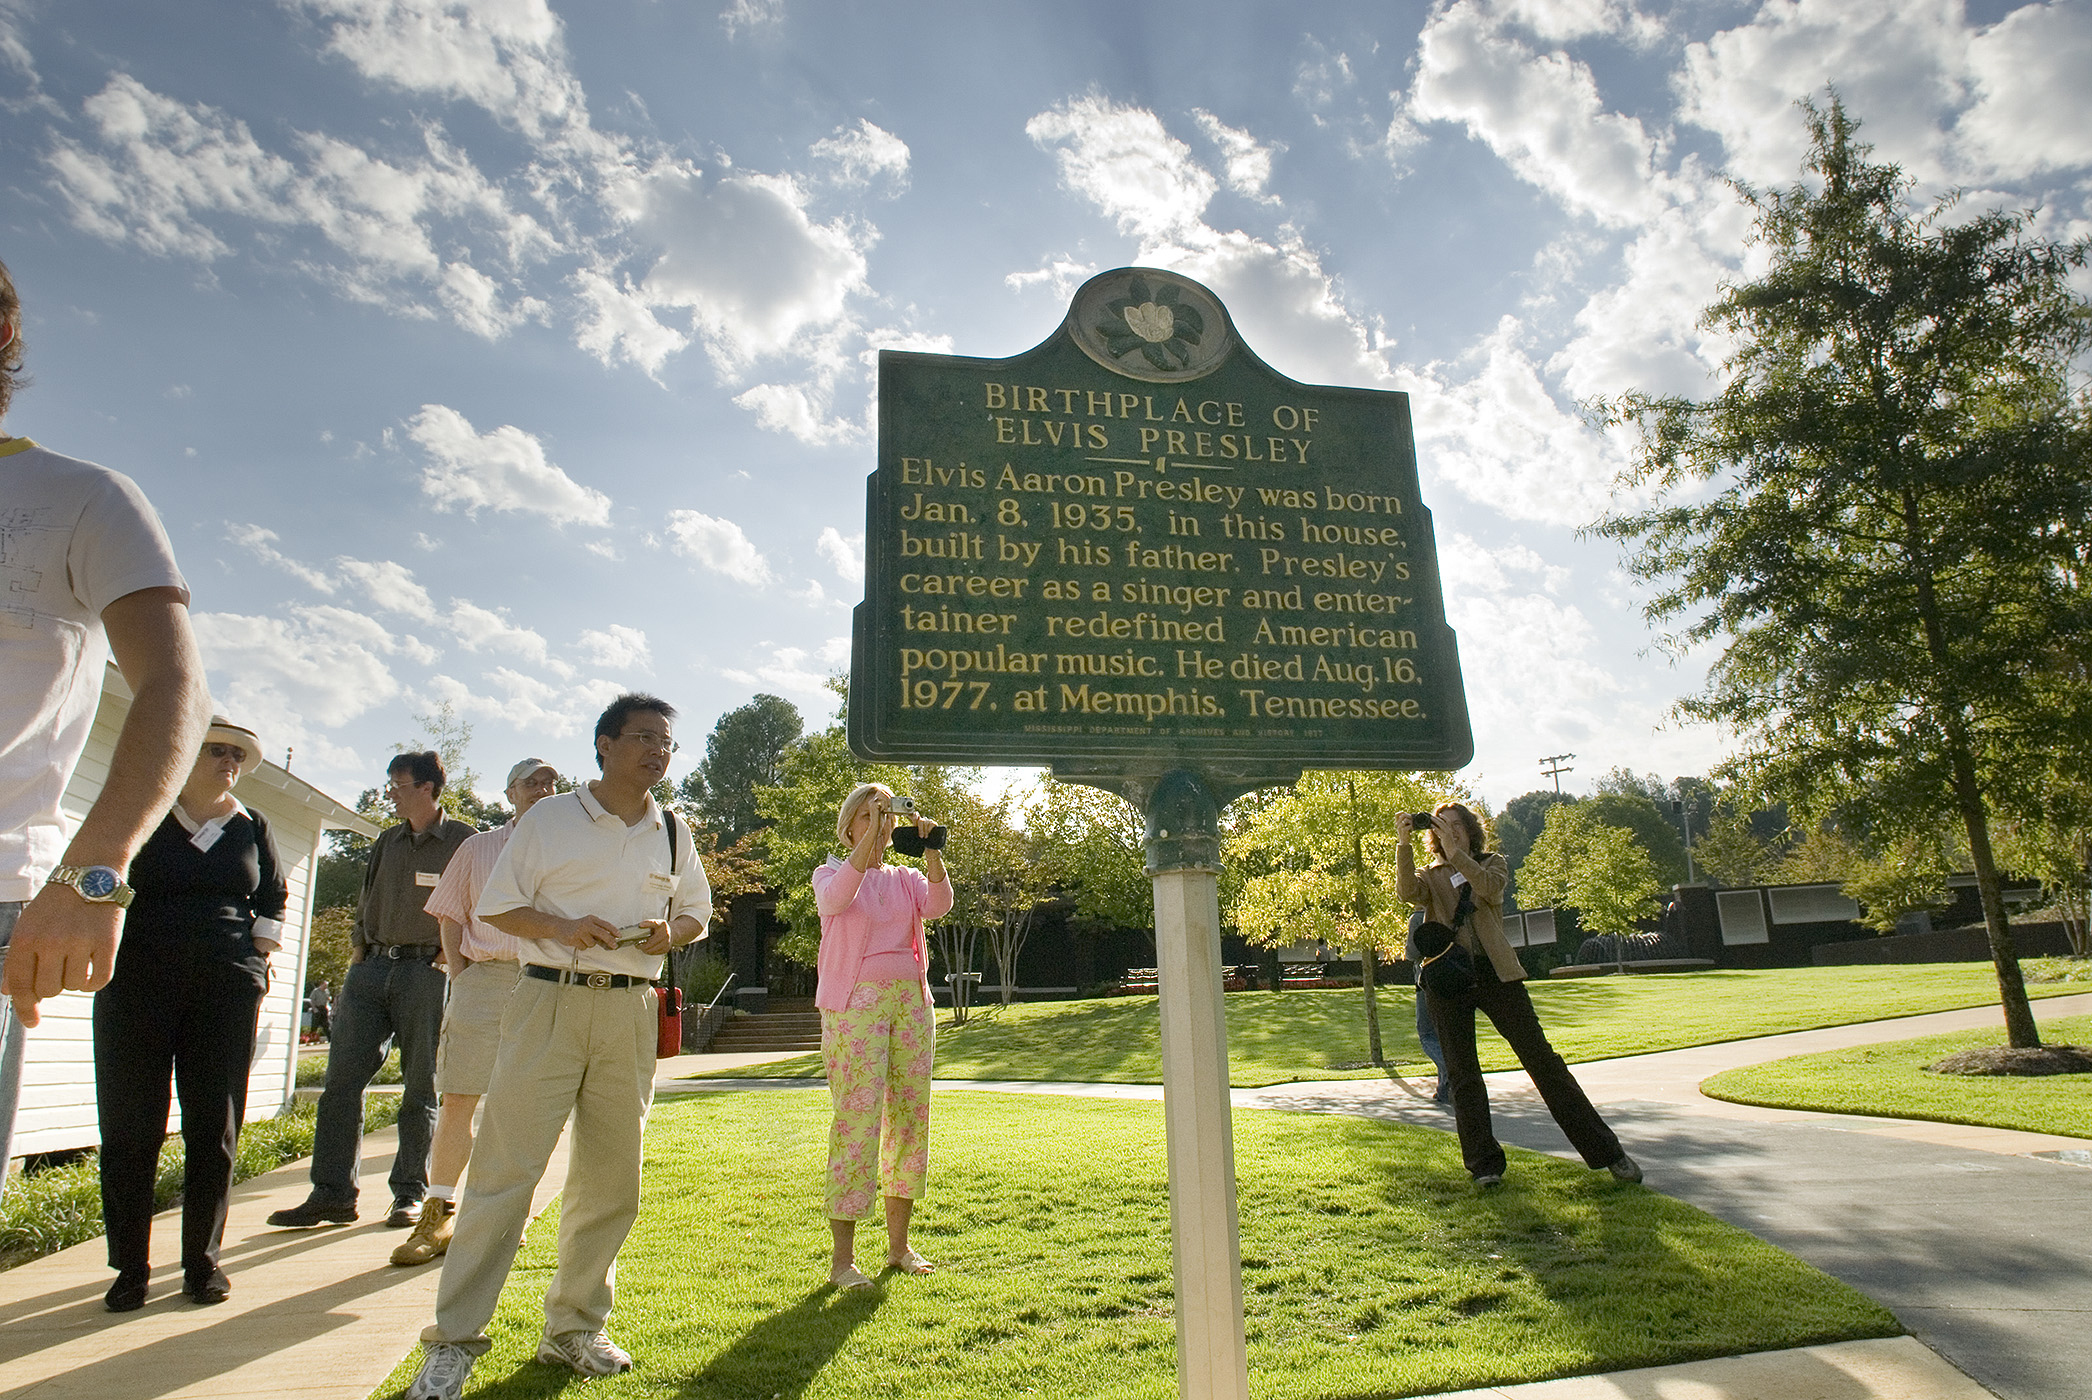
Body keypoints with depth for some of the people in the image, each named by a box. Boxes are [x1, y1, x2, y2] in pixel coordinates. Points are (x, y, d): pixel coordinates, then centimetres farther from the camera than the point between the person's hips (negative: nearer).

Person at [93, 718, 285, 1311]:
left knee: (215, 1125, 2)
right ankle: (129, 1266, 12)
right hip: (137, 985, -1)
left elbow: (274, 899, 18)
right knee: (130, 1123, 0)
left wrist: (255, 961, 8)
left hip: (226, 989, 1)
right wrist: (107, 955, 1)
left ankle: (203, 1261, 12)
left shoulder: (251, 828, 11)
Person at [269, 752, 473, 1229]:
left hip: (426, 971, -5)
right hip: (371, 968, 6)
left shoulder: (461, 841, -1)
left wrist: (451, 953, -10)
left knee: (421, 1088, 2)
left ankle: (410, 1193, 11)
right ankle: (333, 1193, 9)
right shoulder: (386, 841, 17)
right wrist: (356, 944, 10)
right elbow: (367, 899, 23)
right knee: (342, 1080, 1)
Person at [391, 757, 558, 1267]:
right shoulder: (477, 848, 12)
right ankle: (438, 1213, 8)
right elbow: (451, 918, 11)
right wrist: (460, 977, -1)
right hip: (483, 976, 0)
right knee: (456, 1099, -2)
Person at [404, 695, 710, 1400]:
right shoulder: (548, 819, 1)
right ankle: (453, 1341, 10)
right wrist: (562, 928, -15)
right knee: (505, 1167, -4)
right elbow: (497, 905, 2)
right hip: (548, 1001, -3)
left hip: (630, 1010, 4)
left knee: (611, 1177, 9)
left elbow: (696, 914, 18)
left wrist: (668, 934, -4)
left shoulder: (673, 833, 11)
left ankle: (574, 1328, 25)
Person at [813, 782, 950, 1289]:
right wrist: (869, 841, -28)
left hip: (911, 1000, 5)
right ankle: (841, 1258, -1)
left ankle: (898, 1244, 19)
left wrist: (931, 851, -19)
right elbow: (834, 900, -19)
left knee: (911, 1114, 6)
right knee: (858, 1118, -10)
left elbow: (938, 904, -5)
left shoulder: (904, 879, 16)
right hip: (856, 1002, -5)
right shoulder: (830, 873, 6)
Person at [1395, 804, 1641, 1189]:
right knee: (1462, 1073, 2)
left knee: (1541, 1057, -1)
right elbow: (1407, 892, -9)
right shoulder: (1431, 876, 14)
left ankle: (1606, 1151, 8)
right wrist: (1404, 843, -20)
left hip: (1495, 971, -1)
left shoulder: (1492, 862, 13)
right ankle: (1484, 1163, 13)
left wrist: (1454, 850, -17)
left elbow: (1489, 887, -10)